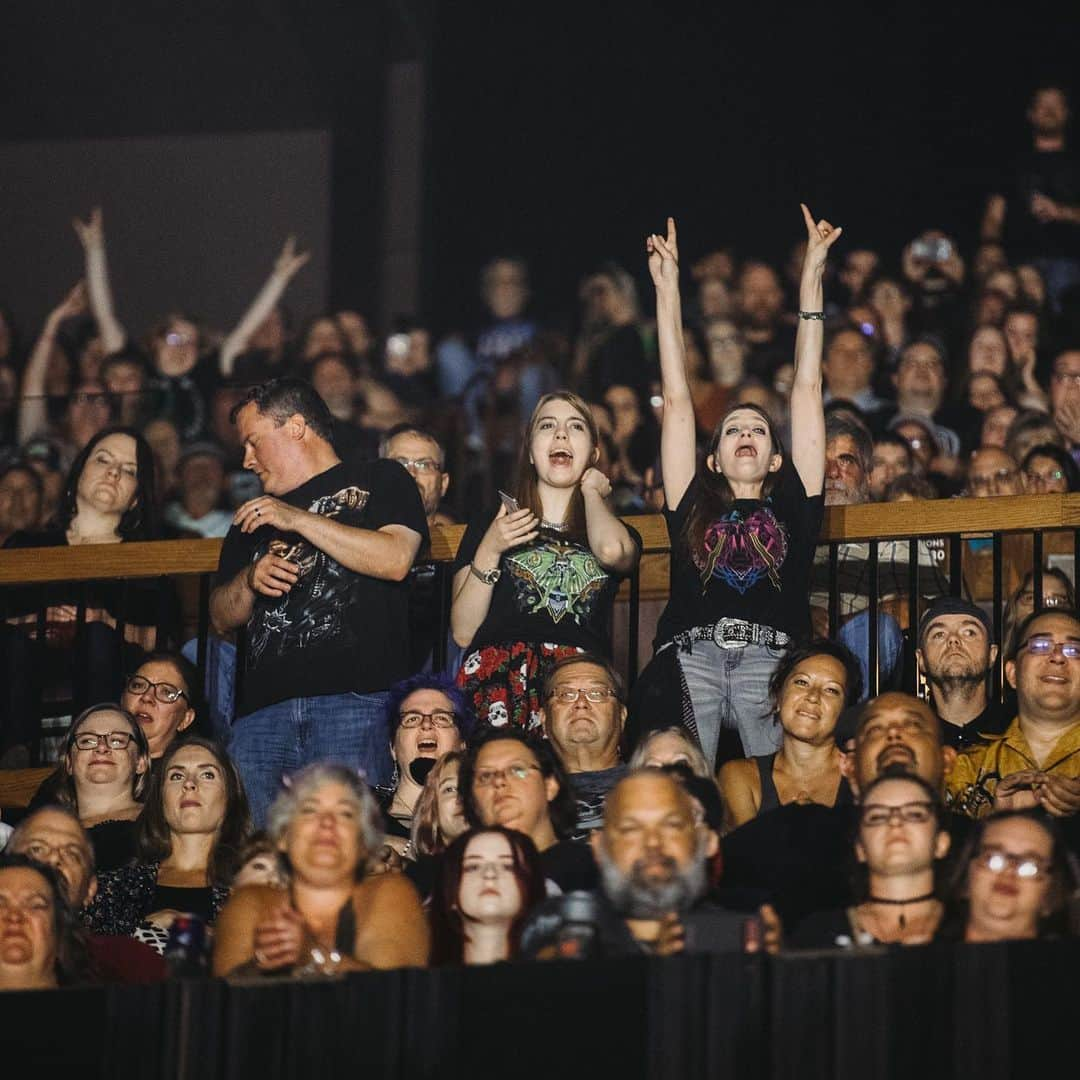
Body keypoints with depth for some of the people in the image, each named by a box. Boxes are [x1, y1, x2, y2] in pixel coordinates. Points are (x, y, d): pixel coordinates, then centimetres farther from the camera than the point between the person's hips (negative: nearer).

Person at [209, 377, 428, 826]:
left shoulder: (379, 481, 14)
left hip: (354, 700, -5)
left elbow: (395, 560, -6)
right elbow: (222, 617, 28)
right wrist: (250, 580, 6)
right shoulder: (255, 515, 30)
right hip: (262, 707, 5)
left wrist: (300, 520, -4)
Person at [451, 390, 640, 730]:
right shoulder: (486, 528, 24)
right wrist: (489, 552, 1)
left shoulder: (620, 534, 24)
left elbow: (612, 550, -5)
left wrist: (591, 492, 16)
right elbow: (463, 633, 13)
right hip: (498, 681, 0)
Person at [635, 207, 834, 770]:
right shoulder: (694, 506, 27)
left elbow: (806, 391, 26)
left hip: (770, 659, 0)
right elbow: (677, 402, 27)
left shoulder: (791, 507, 25)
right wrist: (668, 291, 28)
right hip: (691, 655, 0)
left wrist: (812, 280, 28)